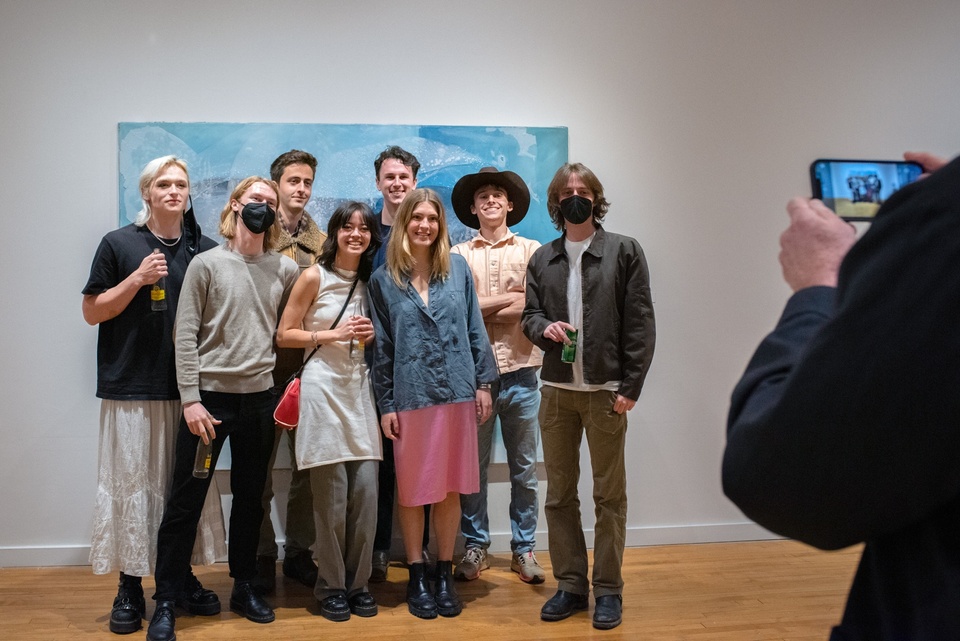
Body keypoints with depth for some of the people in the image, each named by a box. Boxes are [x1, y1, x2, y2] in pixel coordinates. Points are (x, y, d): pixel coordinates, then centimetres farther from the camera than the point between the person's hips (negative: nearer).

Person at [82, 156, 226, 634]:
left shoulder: (205, 250, 8)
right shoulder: (119, 244, 1)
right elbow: (92, 312, 1)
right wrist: (137, 279, -13)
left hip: (190, 388, 3)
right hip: (133, 388, -2)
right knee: (132, 483, 1)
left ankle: (184, 576, 21)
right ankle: (130, 587, 15)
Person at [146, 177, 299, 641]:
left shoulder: (285, 270, 6)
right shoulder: (207, 264, -3)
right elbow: (185, 336, -7)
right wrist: (190, 400, -13)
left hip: (259, 398, 3)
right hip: (209, 396, -3)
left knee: (250, 498, 13)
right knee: (185, 502, 2)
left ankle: (244, 588, 29)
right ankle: (165, 603, 14)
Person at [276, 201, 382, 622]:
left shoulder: (370, 281, 13)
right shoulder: (314, 277, -2)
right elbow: (284, 335, -3)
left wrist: (370, 336, 2)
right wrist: (333, 334, -12)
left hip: (360, 386, 5)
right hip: (323, 386, -4)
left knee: (366, 490, 1)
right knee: (331, 497, -1)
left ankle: (358, 582, 17)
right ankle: (331, 587, 16)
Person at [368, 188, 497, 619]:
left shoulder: (458, 269, 5)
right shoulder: (383, 280, 3)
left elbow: (475, 329, 7)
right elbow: (381, 347, 3)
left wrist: (483, 382, 3)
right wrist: (385, 405, 0)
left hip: (456, 391, 1)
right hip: (410, 396, -1)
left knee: (450, 488, 9)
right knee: (413, 490, 6)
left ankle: (445, 574, 23)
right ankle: (416, 577, 22)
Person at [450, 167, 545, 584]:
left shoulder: (531, 251, 6)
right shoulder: (458, 255, 5)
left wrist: (480, 308, -9)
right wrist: (511, 296, -8)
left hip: (520, 372, 1)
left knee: (524, 468, 10)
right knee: (473, 466, 8)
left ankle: (524, 548, 23)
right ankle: (475, 546, 23)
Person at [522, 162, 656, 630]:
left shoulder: (625, 251, 0)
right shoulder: (542, 259, 10)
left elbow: (640, 324, -4)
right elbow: (529, 315, 13)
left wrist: (630, 388, -10)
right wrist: (545, 327, -11)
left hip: (606, 390, -3)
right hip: (556, 390, 4)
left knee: (609, 495, 7)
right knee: (559, 494, 11)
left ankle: (608, 590, 20)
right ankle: (570, 585, 24)